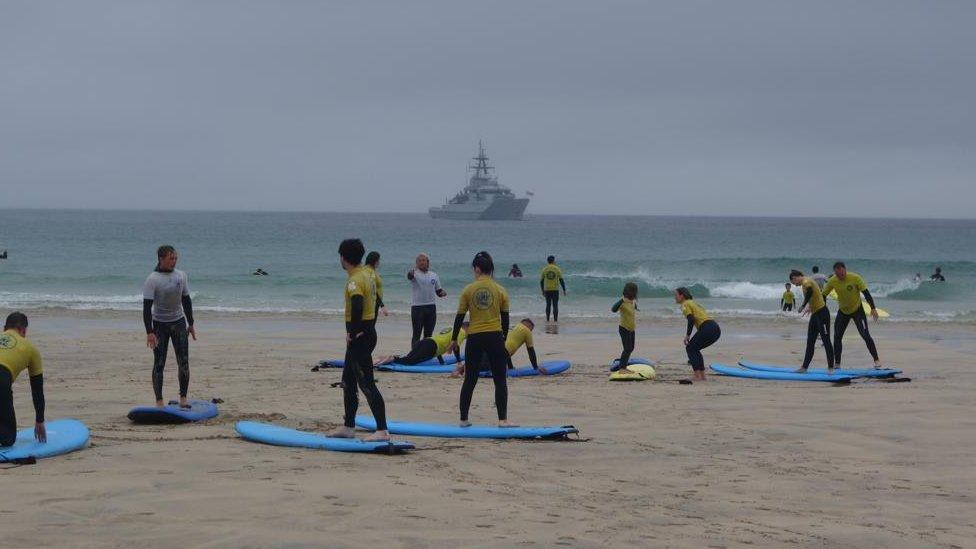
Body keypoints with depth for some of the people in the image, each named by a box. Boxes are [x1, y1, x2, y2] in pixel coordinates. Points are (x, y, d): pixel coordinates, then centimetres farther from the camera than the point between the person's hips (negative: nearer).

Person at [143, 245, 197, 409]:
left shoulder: (181, 276, 2)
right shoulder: (152, 279, -13)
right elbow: (147, 307, -16)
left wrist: (191, 324, 14)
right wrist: (149, 332, -23)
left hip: (178, 322, 4)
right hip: (159, 324, -4)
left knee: (183, 361, -2)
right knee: (159, 364, -2)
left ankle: (183, 398, 5)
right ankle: (159, 401, 3)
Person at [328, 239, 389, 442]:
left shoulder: (355, 279, -17)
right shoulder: (366, 274, 14)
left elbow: (357, 306, -32)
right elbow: (375, 302, 21)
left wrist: (353, 332, -22)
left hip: (359, 336, -10)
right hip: (368, 331, 10)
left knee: (366, 383, -11)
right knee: (348, 381, 18)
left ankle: (382, 430, -13)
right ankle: (348, 427, 25)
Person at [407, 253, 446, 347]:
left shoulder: (433, 275, 10)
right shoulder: (415, 274, -4)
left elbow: (438, 291, 16)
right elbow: (409, 276, -29)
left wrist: (442, 293, -8)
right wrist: (411, 273, -53)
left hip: (431, 307, 4)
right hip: (417, 307, -4)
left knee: (428, 334, 10)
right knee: (417, 334, -3)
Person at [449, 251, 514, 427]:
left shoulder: (468, 290, -1)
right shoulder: (500, 290, 0)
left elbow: (460, 316, 2)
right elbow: (505, 318, 6)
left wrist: (454, 339, 13)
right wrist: (503, 339, 18)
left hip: (474, 338, 1)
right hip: (495, 337, -1)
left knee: (469, 380, 10)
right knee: (500, 380, 4)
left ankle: (463, 419, 15)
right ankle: (502, 419, -4)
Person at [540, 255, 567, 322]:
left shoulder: (544, 269, 3)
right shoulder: (557, 269, -2)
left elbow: (541, 281, 5)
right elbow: (561, 280, -3)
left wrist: (543, 291, 14)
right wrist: (564, 290, 3)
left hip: (547, 290, 2)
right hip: (555, 289, -2)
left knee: (548, 305, 11)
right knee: (555, 305, 2)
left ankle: (547, 320, 10)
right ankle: (555, 320, -2)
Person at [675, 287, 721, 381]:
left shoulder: (685, 304, 2)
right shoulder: (692, 303, 29)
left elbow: (691, 320, -12)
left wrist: (687, 335, -10)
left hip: (707, 328, -9)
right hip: (716, 329, 9)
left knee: (690, 348, 2)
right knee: (695, 349, 20)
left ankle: (697, 376, -7)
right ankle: (702, 375, 17)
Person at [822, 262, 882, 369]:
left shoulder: (855, 278, -22)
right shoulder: (832, 281, -13)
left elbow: (866, 294, -20)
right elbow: (823, 296, -3)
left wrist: (873, 308, -27)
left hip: (857, 310, -3)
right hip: (842, 311, 4)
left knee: (866, 335, -10)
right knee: (837, 337, 0)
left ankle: (876, 360, 0)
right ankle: (836, 363, 10)